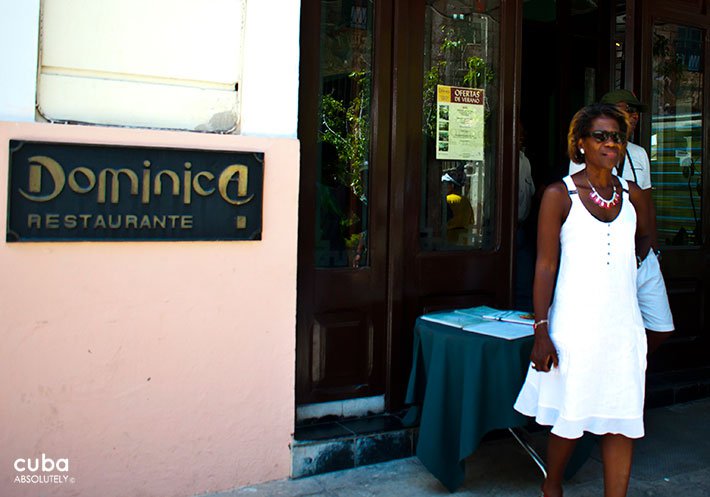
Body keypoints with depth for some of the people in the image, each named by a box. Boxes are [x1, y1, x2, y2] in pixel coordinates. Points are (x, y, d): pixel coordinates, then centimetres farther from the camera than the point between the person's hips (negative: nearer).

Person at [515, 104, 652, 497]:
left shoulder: (632, 196, 7)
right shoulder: (559, 194, -6)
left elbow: (644, 238, 29)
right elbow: (545, 266, -10)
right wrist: (541, 331, -14)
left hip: (623, 324, 5)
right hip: (576, 324, -4)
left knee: (623, 420, 5)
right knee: (571, 418, 7)